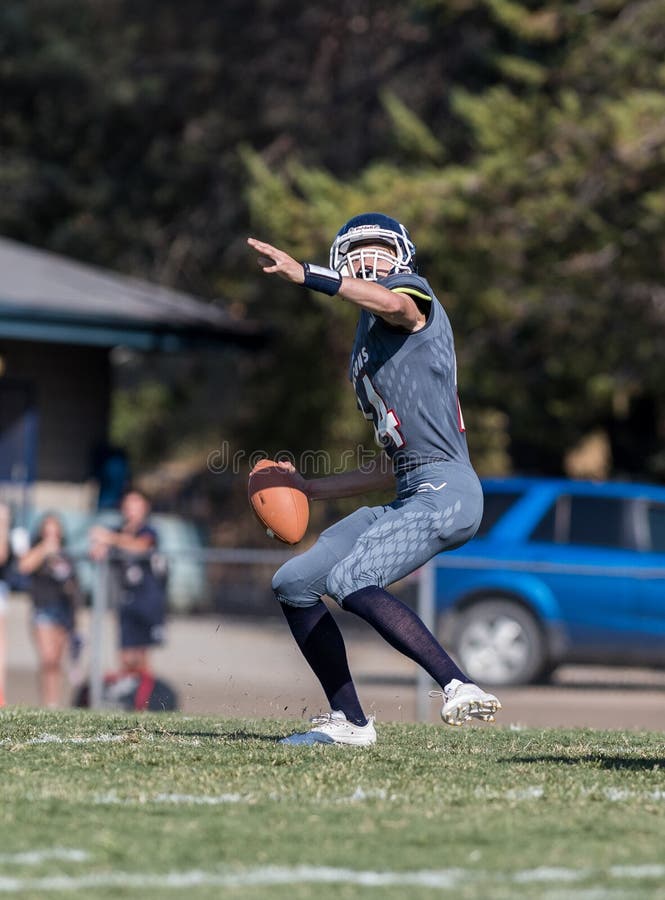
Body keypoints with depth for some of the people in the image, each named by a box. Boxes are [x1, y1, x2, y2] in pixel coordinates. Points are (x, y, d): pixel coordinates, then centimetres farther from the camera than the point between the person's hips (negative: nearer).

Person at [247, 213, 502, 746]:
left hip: (443, 488, -10)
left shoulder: (409, 291, 2)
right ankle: (350, 722, 14)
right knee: (294, 584, 11)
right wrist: (314, 489, 27)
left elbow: (396, 303, -28)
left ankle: (459, 686, -34)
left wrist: (303, 275, -32)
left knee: (352, 581, -28)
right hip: (409, 495, 10)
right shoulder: (369, 343, 26)